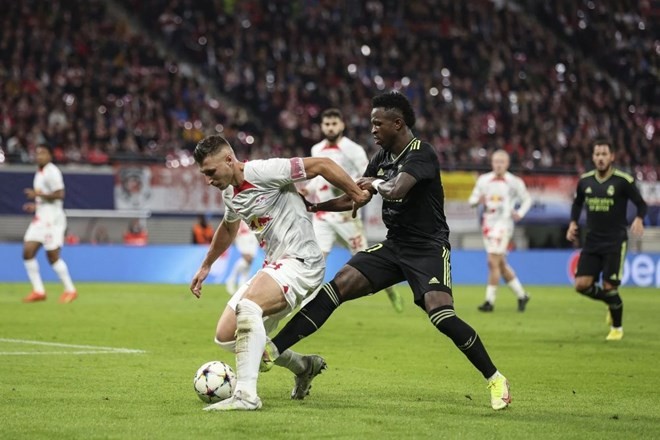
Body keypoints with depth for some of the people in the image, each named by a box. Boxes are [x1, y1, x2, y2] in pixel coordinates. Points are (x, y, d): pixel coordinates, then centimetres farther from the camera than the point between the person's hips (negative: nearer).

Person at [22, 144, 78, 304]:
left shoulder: (52, 172, -11)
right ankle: (38, 291, 3)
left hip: (52, 218, -9)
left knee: (53, 257, -7)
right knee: (28, 252, -1)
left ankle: (70, 290, 6)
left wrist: (38, 194, -16)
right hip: (40, 218, 9)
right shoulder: (39, 173, 18)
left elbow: (59, 195, -19)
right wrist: (36, 205, 14)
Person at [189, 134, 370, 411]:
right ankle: (302, 366, 21)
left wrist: (357, 196, -14)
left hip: (300, 261, -10)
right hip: (274, 266, 10)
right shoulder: (229, 193, 12)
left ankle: (246, 394, -36)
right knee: (226, 336, 4)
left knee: (248, 306, -34)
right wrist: (206, 267, 41)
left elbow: (322, 165, -16)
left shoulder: (263, 172, -16)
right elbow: (228, 228, 34)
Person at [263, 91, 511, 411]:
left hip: (428, 249, -7)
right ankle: (273, 350, -9)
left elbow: (396, 190, -32)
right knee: (337, 286, -7)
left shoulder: (421, 154, -16)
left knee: (441, 315, -25)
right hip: (394, 245, 7)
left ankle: (495, 379, -8)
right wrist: (314, 206, 3)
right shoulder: (382, 158, 9)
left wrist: (375, 183, -10)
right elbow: (355, 198, 16)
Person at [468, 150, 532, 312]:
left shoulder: (514, 182, -3)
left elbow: (527, 199, 8)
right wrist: (478, 201, -11)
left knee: (493, 262, -14)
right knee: (501, 264, 10)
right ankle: (521, 295, 23)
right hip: (487, 224, 5)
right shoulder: (483, 180, 7)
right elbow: (472, 200, 10)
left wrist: (520, 214, -7)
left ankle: (490, 301, -11)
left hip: (503, 224, -5)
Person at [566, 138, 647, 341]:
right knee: (582, 285, -5)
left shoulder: (623, 181, -10)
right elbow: (577, 203, 20)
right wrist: (573, 223, 4)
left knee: (609, 287, -7)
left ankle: (617, 328, 17)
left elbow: (641, 204, -4)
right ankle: (611, 302, 25)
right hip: (592, 241, 4)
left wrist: (638, 219, -24)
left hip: (615, 241, -4)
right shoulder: (585, 181, 3)